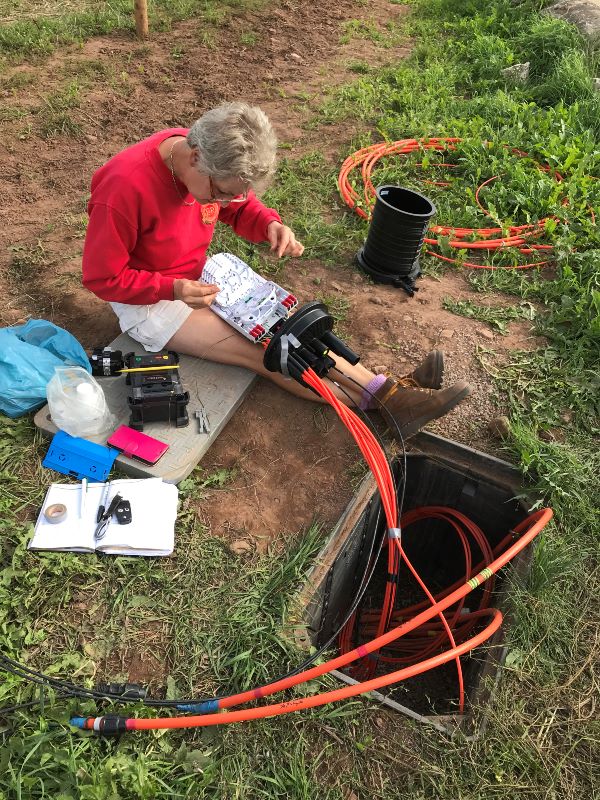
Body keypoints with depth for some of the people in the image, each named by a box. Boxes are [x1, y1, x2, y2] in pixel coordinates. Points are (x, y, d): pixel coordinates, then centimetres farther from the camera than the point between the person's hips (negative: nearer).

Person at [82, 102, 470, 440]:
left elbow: (242, 208, 7)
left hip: (198, 275, 7)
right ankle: (383, 398, -20)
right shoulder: (126, 186, -31)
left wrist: (271, 224, -15)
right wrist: (174, 289, -32)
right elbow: (102, 277, -22)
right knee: (263, 351, -19)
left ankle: (390, 392, -16)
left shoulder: (213, 166, -11)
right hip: (147, 301, -6)